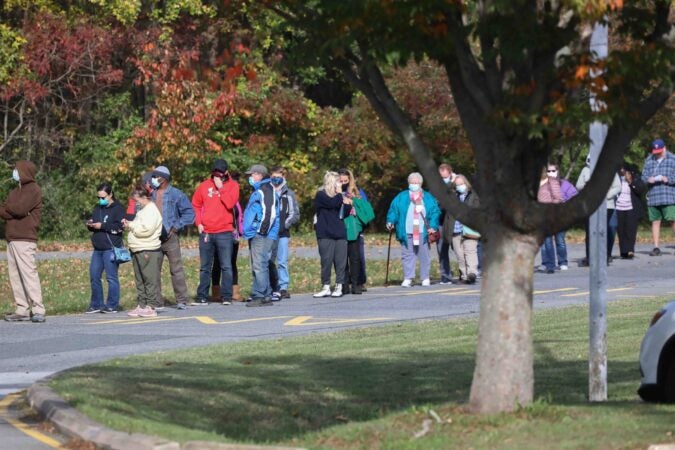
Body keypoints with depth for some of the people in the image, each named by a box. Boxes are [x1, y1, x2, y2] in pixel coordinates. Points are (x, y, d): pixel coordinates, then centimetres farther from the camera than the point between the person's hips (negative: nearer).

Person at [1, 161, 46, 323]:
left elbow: (20, 208, -16)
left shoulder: (33, 190, -4)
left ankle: (38, 310, -14)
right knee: (15, 276, 5)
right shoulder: (15, 191, 23)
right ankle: (22, 310, 6)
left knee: (29, 273, -13)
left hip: (24, 240, -9)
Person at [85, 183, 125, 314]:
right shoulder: (97, 208, 18)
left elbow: (119, 227, -15)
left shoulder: (118, 209, -4)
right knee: (94, 276, 7)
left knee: (111, 277, -4)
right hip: (98, 248, 8)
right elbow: (92, 223, 25)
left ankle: (112, 305, 1)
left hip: (111, 248, -8)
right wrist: (90, 225, 1)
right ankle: (96, 304, 15)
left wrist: (102, 226, -16)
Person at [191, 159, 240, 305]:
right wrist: (198, 222, 4)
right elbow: (195, 205, 14)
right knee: (204, 267, 7)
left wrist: (220, 188, -12)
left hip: (225, 232, -3)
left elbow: (230, 203, -15)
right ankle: (202, 297, 11)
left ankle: (226, 296, 2)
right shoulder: (205, 186, 7)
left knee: (226, 266, -2)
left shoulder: (232, 185, 1)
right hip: (206, 232, 3)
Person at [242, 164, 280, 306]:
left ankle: (261, 296, -14)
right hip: (255, 235, 11)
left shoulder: (266, 190, -11)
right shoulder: (258, 190, 21)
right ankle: (265, 296, 15)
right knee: (257, 267, 12)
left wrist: (263, 229, -21)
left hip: (262, 236, -11)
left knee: (259, 266, -12)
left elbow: (270, 212, -21)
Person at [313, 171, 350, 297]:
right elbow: (333, 204, -18)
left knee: (341, 261, 0)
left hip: (340, 234, 5)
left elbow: (344, 213, 17)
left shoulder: (337, 196, 17)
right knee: (326, 261, -4)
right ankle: (326, 288, 3)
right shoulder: (320, 195, -1)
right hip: (326, 234, -5)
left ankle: (339, 287, 4)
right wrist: (339, 193, -5)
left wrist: (347, 205, 1)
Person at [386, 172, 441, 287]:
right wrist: (390, 221, -11)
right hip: (406, 232, 0)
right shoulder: (401, 197, 10)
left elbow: (435, 212, 4)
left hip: (423, 233, 0)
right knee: (407, 256, 0)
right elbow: (393, 210, 5)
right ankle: (407, 279, 2)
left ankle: (425, 278, 10)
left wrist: (433, 226, -8)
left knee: (424, 255, 2)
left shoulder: (428, 198, 9)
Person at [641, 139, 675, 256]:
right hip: (653, 197, 4)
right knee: (655, 222, 5)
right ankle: (656, 248, 9)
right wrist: (648, 179, -10)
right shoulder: (649, 161, 15)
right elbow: (644, 176, 11)